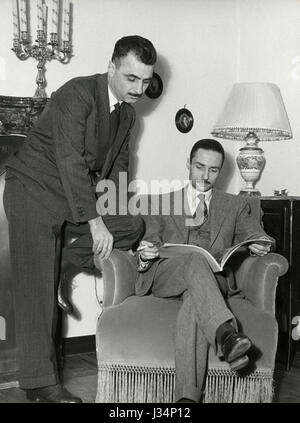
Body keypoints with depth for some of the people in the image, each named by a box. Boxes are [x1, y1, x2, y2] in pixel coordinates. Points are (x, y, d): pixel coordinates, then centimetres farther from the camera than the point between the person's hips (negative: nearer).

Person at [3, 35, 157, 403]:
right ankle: (40, 383, -1)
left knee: (130, 226, -10)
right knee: (37, 292, -9)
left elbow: (119, 163, 18)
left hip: (76, 195, 8)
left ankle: (56, 269, 4)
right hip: (33, 190, -8)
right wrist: (94, 220, -28)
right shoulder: (78, 94, -19)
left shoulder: (127, 113, 7)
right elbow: (69, 160, -27)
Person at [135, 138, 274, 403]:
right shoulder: (162, 202, 24)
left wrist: (261, 246, -13)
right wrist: (145, 254, -13)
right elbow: (150, 240, 13)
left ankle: (188, 396, -49)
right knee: (195, 260, -36)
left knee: (195, 296, -37)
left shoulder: (236, 206, 25)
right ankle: (226, 335, -58)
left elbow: (255, 236, 13)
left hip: (213, 279, 0)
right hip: (165, 276, 0)